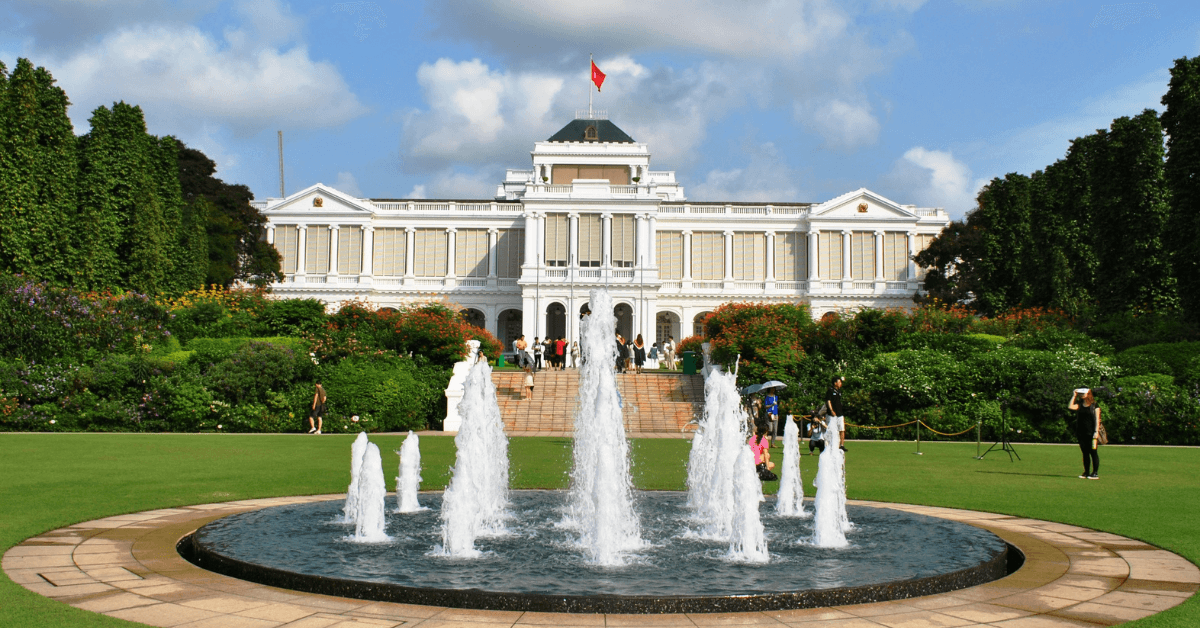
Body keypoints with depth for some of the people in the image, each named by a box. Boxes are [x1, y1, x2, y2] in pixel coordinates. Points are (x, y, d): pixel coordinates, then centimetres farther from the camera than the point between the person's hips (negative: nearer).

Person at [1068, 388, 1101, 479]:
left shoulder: (1094, 406, 0)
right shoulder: (1080, 406, 13)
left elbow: (1097, 419, -4)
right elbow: (1070, 406, -2)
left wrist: (1096, 431, -12)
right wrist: (1074, 396, 3)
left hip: (1091, 433, -5)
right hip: (1081, 433, 5)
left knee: (1093, 452, -3)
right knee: (1085, 453, 9)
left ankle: (1095, 473, 0)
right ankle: (1086, 472, 14)